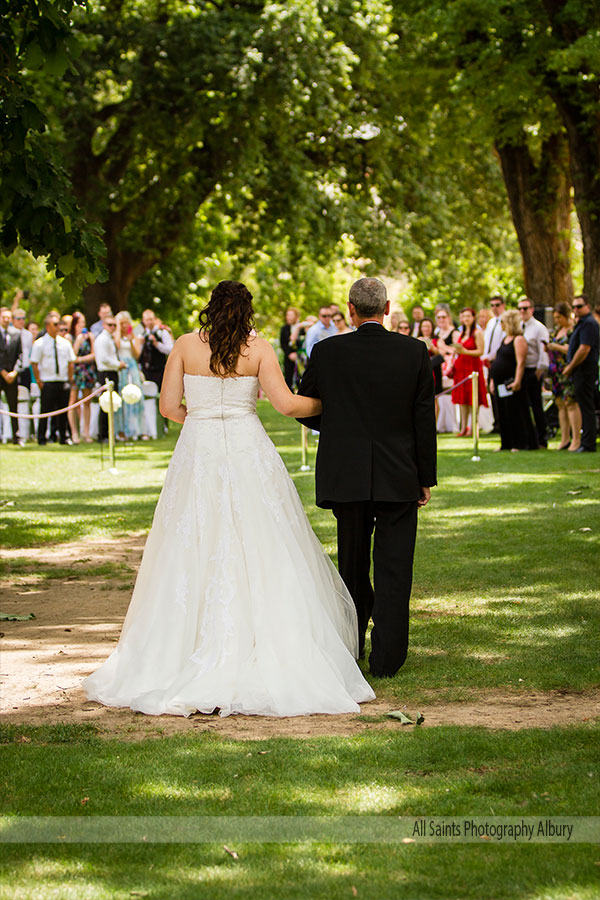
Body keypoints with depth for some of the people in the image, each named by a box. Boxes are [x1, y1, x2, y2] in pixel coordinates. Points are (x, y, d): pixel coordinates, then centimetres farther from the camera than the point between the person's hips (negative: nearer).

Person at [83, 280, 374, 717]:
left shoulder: (186, 346, 3)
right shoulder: (258, 349, -1)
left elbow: (169, 406, 4)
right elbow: (286, 404, -7)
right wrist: (326, 403, 10)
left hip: (198, 453, 1)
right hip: (248, 452, -1)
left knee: (197, 555, 5)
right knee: (256, 555, 2)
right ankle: (272, 658, -2)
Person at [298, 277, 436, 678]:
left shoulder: (327, 352, -6)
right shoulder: (415, 351, -5)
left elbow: (304, 408, 3)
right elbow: (425, 419, -2)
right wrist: (426, 478, 5)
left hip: (346, 477, 1)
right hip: (399, 477, -1)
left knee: (352, 565, 15)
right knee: (393, 569, 3)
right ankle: (386, 658, 0)